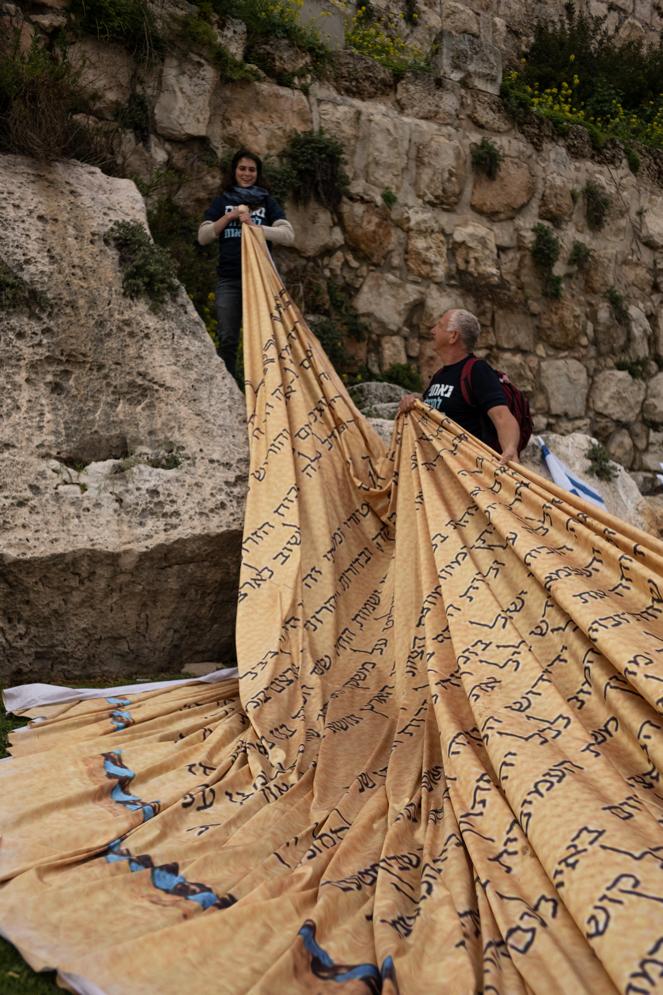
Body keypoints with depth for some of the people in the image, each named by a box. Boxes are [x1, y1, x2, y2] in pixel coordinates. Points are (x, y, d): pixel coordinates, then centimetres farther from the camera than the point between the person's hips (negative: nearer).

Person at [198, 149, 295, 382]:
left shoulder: (267, 202, 10)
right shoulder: (222, 201, 14)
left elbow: (288, 235, -3)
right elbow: (203, 237, 5)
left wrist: (255, 226, -14)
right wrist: (229, 217, -6)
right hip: (229, 279, 1)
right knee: (228, 340, -1)